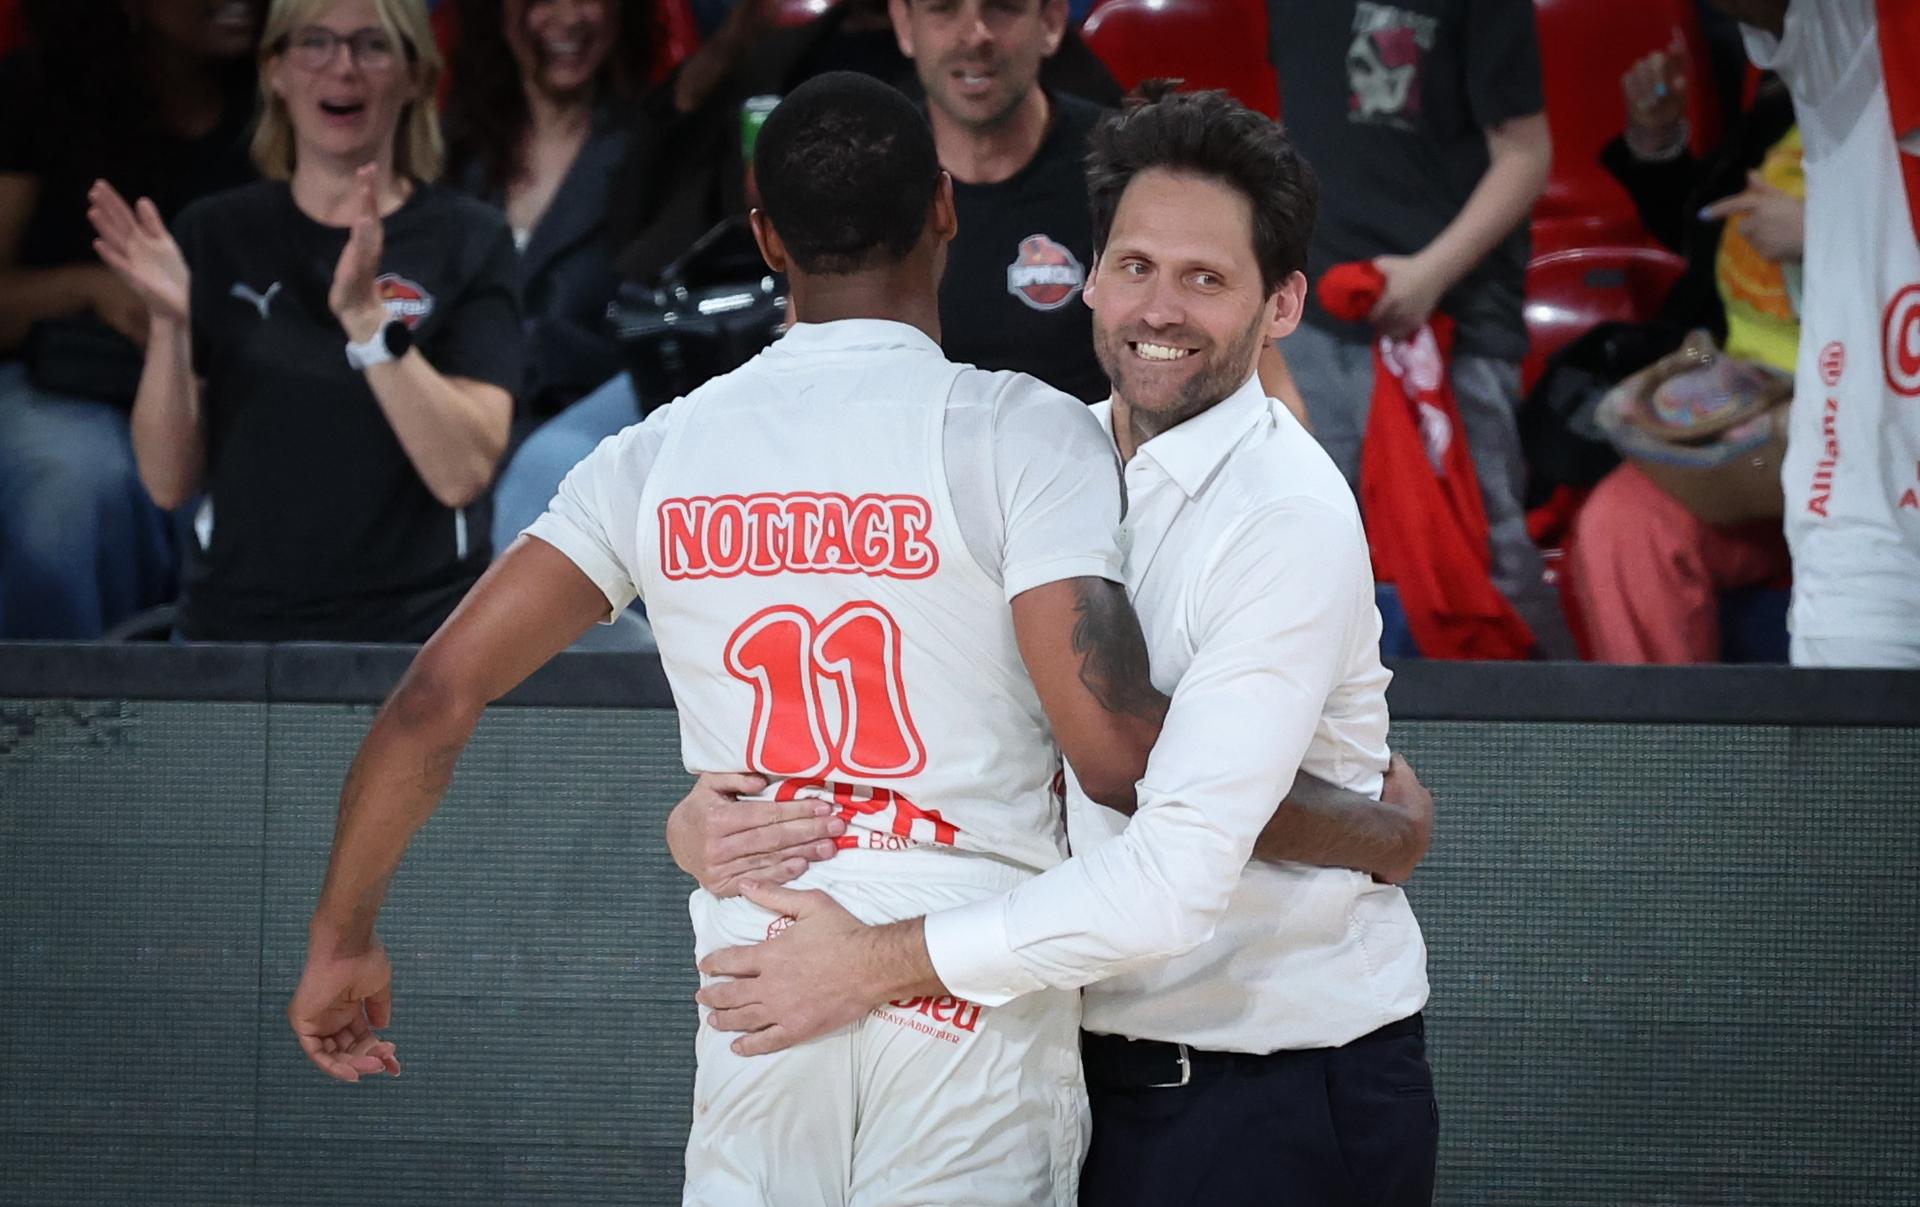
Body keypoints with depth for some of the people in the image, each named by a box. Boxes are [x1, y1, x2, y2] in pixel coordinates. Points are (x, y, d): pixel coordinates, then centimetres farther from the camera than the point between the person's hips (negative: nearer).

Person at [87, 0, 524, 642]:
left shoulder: (468, 240, -2)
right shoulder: (214, 234, 4)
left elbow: (462, 473, -14)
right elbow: (169, 482, -1)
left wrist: (367, 319, -25)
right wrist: (168, 324, -15)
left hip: (416, 629, -2)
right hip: (237, 625, 2)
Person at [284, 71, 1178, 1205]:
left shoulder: (662, 452, 7)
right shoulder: (1024, 433, -5)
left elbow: (434, 698, 6)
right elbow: (1111, 743, -14)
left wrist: (343, 936, 19)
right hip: (974, 987, -4)